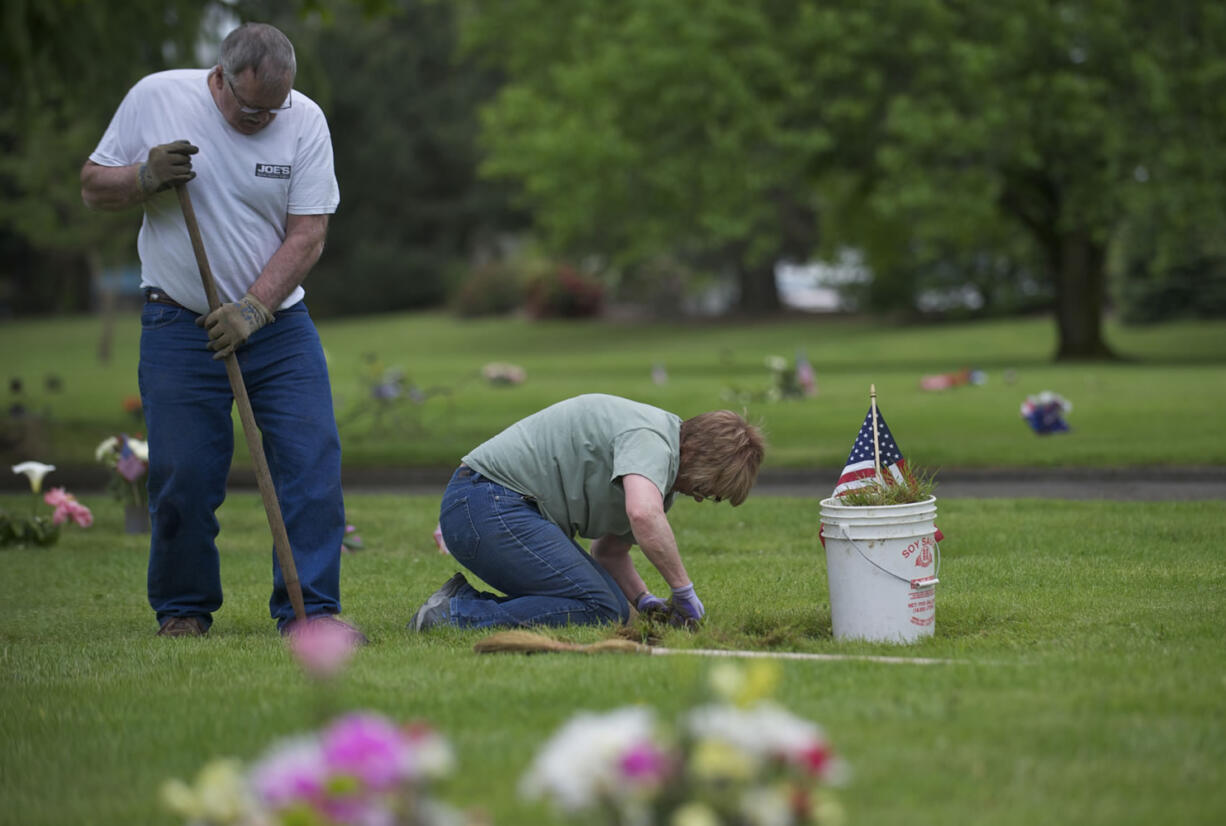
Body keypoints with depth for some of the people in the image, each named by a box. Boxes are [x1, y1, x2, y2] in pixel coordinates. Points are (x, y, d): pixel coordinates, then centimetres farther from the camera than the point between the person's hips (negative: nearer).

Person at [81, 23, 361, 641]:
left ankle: (309, 608, -3)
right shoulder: (154, 99, -7)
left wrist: (253, 308, -18)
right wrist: (145, 178, -18)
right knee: (183, 476, -2)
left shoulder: (304, 121, -6)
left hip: (279, 321, 1)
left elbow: (307, 236, -7)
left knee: (313, 462, -8)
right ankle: (183, 609, 15)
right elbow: (94, 187, 2)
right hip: (180, 327, -1)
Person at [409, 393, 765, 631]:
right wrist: (684, 591, -23)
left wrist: (644, 600, 9)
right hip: (487, 504, -11)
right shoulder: (651, 438, -15)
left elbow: (610, 551, 28)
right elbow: (644, 515, -35)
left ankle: (466, 601, 7)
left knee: (615, 609, 6)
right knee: (597, 610, -17)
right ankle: (460, 616, -15)